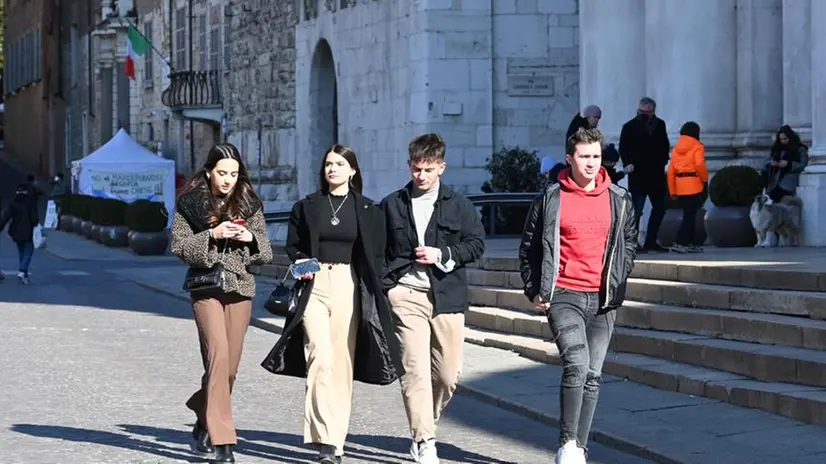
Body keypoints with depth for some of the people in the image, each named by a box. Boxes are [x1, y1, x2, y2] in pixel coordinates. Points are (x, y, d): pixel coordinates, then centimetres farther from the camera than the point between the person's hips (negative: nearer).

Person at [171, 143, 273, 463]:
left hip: (241, 288, 4)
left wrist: (251, 238, -12)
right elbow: (179, 246, -4)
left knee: (230, 365, 6)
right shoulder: (190, 203, 1)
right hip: (207, 288, -3)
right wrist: (212, 235, -17)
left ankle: (205, 422, 31)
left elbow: (266, 253, 9)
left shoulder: (249, 205, 8)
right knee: (219, 355, -17)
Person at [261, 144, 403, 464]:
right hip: (314, 285, 0)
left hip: (349, 287, 1)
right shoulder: (306, 206, 10)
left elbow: (376, 256, 10)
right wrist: (302, 264, -6)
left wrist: (369, 292, 1)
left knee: (342, 361, 0)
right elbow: (293, 246, 14)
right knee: (320, 356, -14)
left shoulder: (368, 210, 8)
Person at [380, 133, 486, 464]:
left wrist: (442, 255, -10)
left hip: (447, 298, 1)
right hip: (406, 295, -1)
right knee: (415, 368, -12)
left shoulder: (459, 205, 8)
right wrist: (382, 288, 3)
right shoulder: (392, 204, 10)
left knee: (448, 374, 3)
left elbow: (476, 244, 5)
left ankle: (424, 424, 29)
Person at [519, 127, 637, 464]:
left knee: (592, 376, 6)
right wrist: (534, 290, 1)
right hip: (564, 296, -3)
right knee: (577, 365, -19)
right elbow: (529, 247, 6)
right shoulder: (550, 199, 0)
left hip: (603, 299, 3)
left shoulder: (620, 200, 7)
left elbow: (629, 244, 18)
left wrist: (617, 283, 8)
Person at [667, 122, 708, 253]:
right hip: (694, 185, -6)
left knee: (689, 215, 15)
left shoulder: (676, 148, 13)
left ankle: (692, 243, 19)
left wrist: (672, 191, 13)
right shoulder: (697, 147, -4)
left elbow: (671, 171, 10)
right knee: (690, 216, -6)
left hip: (680, 186, 6)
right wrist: (705, 178, -4)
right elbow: (699, 164, -20)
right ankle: (679, 243, -15)